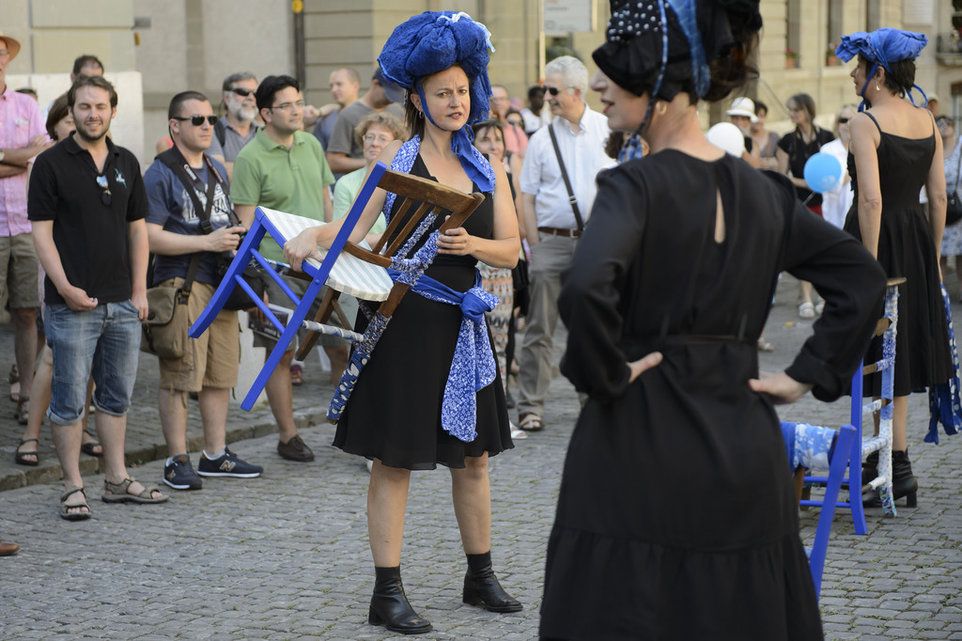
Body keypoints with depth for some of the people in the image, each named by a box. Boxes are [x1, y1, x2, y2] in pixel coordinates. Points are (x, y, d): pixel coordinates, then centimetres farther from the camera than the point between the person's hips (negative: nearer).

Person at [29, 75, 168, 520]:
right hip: (72, 303, -5)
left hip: (122, 303, 5)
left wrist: (139, 291, 7)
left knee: (117, 396, 12)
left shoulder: (126, 163, 11)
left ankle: (117, 479, 21)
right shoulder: (51, 163, -5)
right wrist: (65, 287, -16)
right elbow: (41, 231, -7)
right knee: (69, 399, 0)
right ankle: (73, 487, 6)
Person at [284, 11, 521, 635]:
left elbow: (511, 249, 6)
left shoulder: (488, 169, 9)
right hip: (405, 319, -5)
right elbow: (359, 228, -10)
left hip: (464, 320, 5)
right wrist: (313, 236, -28)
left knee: (473, 455, 14)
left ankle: (481, 576, 27)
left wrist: (473, 245, -13)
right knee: (396, 459, -1)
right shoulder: (397, 159, -3)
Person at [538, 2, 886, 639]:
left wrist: (606, 374, -13)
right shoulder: (763, 192, 8)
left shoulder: (634, 186, -11)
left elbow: (585, 290, -29)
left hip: (641, 449, -6)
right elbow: (864, 280, 13)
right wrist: (807, 374, 12)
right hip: (745, 453, 6)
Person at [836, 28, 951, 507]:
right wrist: (933, 256, 15)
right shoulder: (927, 121, 7)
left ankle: (899, 469, -1)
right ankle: (878, 459, 24)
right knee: (897, 354, 15)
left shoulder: (865, 123, -14)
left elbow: (872, 200, -21)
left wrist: (872, 266, -18)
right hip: (917, 238, 7)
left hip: (874, 238, -7)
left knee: (878, 358, 0)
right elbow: (938, 195, 8)